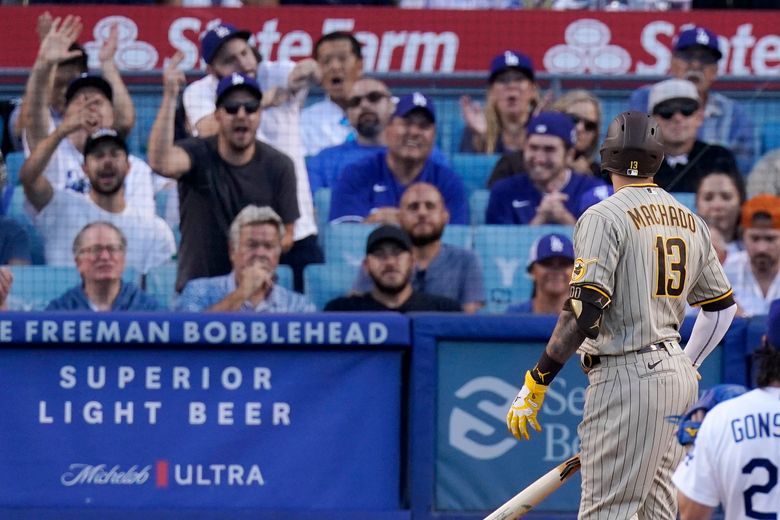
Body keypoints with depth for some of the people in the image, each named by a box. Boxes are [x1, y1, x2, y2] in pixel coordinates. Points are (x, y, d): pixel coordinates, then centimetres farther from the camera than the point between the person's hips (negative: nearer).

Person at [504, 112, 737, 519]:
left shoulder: (604, 217, -9)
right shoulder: (691, 221, 13)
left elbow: (585, 309, -18)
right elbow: (722, 307, 20)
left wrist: (535, 385, -15)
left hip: (627, 375, -8)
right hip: (677, 375, 8)